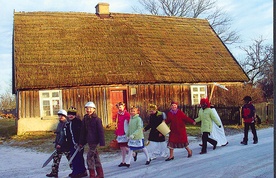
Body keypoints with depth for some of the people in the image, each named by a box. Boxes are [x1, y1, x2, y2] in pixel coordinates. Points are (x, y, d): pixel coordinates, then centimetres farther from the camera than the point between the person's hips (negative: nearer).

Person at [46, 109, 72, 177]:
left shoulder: (67, 124, -16)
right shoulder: (59, 124, 14)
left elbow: (64, 135, -21)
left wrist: (60, 144, -23)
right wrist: (56, 143, 19)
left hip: (65, 144, -9)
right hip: (59, 145, 9)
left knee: (70, 157, 0)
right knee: (56, 158, 11)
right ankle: (54, 172, 19)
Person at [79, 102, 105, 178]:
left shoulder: (97, 119, -11)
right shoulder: (85, 119, 6)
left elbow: (101, 131, -11)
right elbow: (83, 132, 11)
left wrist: (102, 142, -14)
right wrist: (81, 142, 12)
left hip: (94, 140, -7)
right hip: (89, 140, 7)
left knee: (89, 157, -8)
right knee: (95, 156, 14)